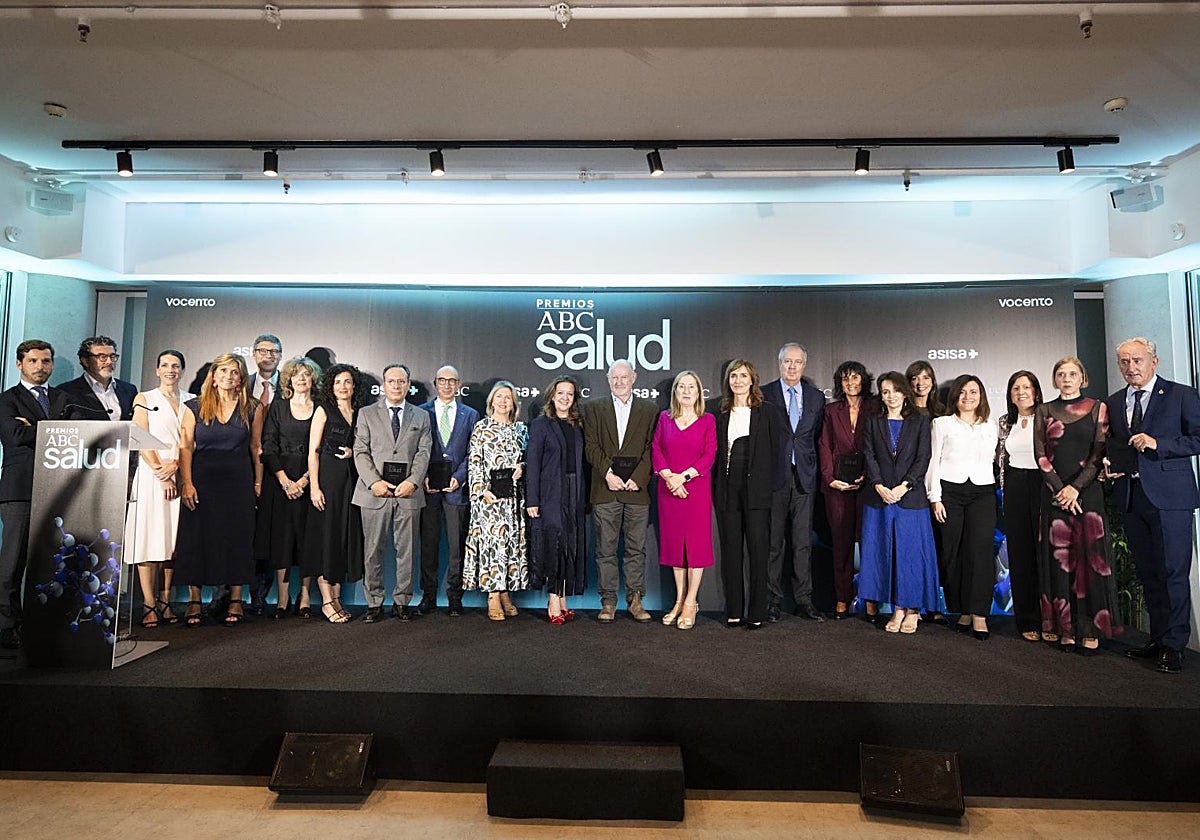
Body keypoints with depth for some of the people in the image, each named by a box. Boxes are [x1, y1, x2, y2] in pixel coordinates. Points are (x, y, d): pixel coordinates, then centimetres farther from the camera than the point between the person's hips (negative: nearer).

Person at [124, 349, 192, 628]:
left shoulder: (191, 401, 13)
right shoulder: (144, 399, 7)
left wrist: (174, 464, -10)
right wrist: (161, 474, -10)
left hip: (180, 476, 2)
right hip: (150, 474, -2)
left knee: (172, 537, 3)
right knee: (148, 535, -5)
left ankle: (164, 601, 8)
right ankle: (148, 604, -3)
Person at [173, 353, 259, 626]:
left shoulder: (249, 409, 7)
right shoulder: (195, 407, 4)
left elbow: (255, 446, 9)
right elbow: (185, 446, 0)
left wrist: (258, 481, 4)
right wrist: (186, 483, -9)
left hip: (238, 481, 1)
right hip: (202, 478, 0)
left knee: (237, 537, 3)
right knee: (197, 537, 1)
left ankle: (236, 600, 12)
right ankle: (194, 601, 11)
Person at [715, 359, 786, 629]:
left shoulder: (768, 411, 3)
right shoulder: (721, 414, 12)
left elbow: (780, 447, 0)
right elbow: (716, 452, 13)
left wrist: (778, 482, -7)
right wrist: (716, 487, 6)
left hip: (756, 489, -3)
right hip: (727, 489, 3)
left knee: (758, 548, -2)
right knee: (731, 549, 6)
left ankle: (757, 612, 7)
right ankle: (734, 610, 14)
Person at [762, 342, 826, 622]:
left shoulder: (816, 397, 12)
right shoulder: (764, 394, 1)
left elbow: (819, 437, 15)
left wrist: (816, 467, 5)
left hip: (805, 477, 3)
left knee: (803, 542, 5)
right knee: (773, 541, 2)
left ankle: (804, 601, 14)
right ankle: (773, 600, 12)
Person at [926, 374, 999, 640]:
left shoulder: (991, 426, 16)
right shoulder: (942, 423, 9)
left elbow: (995, 458, 18)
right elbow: (933, 461, 5)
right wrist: (935, 498, -3)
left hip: (983, 492, 1)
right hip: (950, 491, -1)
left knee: (980, 550, -11)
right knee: (952, 552, -2)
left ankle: (979, 614, -8)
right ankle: (962, 611, 8)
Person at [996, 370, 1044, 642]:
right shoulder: (1004, 423, 10)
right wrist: (1005, 490, 11)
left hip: (1043, 485, -3)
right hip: (1014, 490, 3)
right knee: (1020, 553, 5)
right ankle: (1027, 621, 14)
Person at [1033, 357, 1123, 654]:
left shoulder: (1097, 408, 6)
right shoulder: (1044, 410, 10)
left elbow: (1099, 452, -2)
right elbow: (1040, 454, 3)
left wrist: (1076, 487, -12)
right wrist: (1059, 489, -9)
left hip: (1087, 491, -1)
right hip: (1054, 492, 1)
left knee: (1089, 557, -2)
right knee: (1058, 558, 1)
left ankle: (1090, 629, 4)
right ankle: (1064, 628, 7)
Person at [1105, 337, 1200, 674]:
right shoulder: (1112, 403, 14)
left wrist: (1157, 443, -17)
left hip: (1169, 495, -5)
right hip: (1131, 496, 5)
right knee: (1148, 574, 11)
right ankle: (1158, 638, 20)